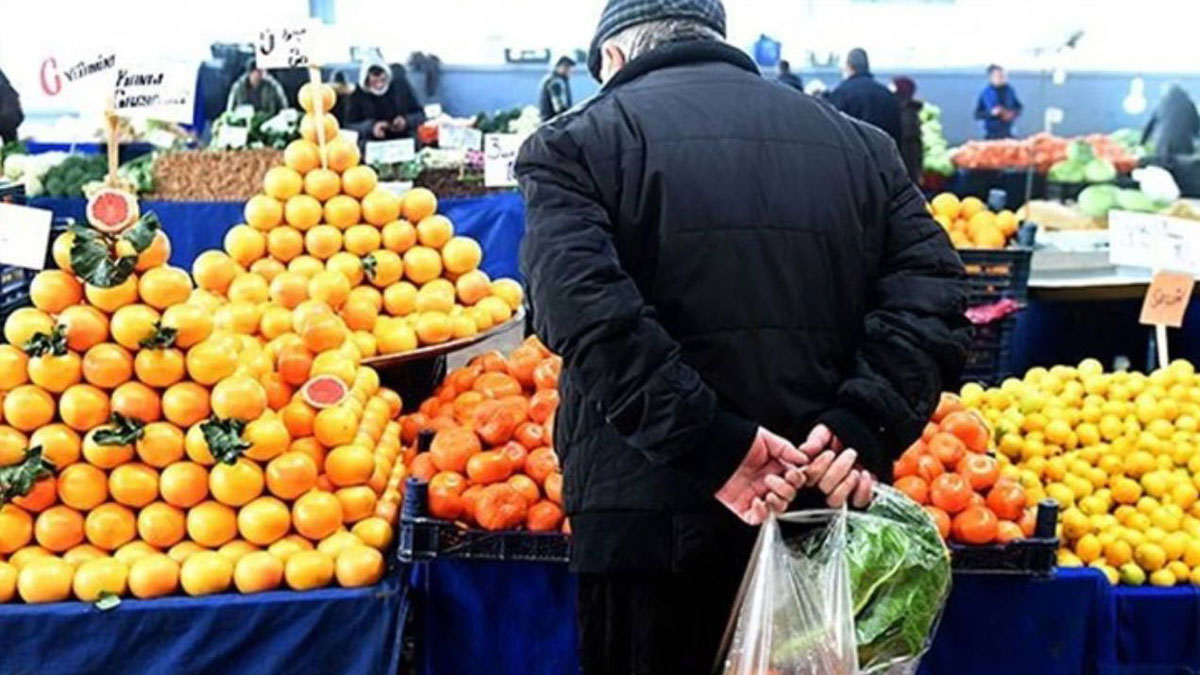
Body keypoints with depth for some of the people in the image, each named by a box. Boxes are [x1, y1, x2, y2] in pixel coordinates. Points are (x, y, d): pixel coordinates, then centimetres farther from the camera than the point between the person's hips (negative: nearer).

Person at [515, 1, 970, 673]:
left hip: (647, 518, -3)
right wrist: (863, 428, -10)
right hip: (822, 518, 4)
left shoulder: (576, 142, 1)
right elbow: (933, 293, 0)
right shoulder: (858, 142, 14)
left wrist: (716, 448, -19)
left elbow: (588, 310, -17)